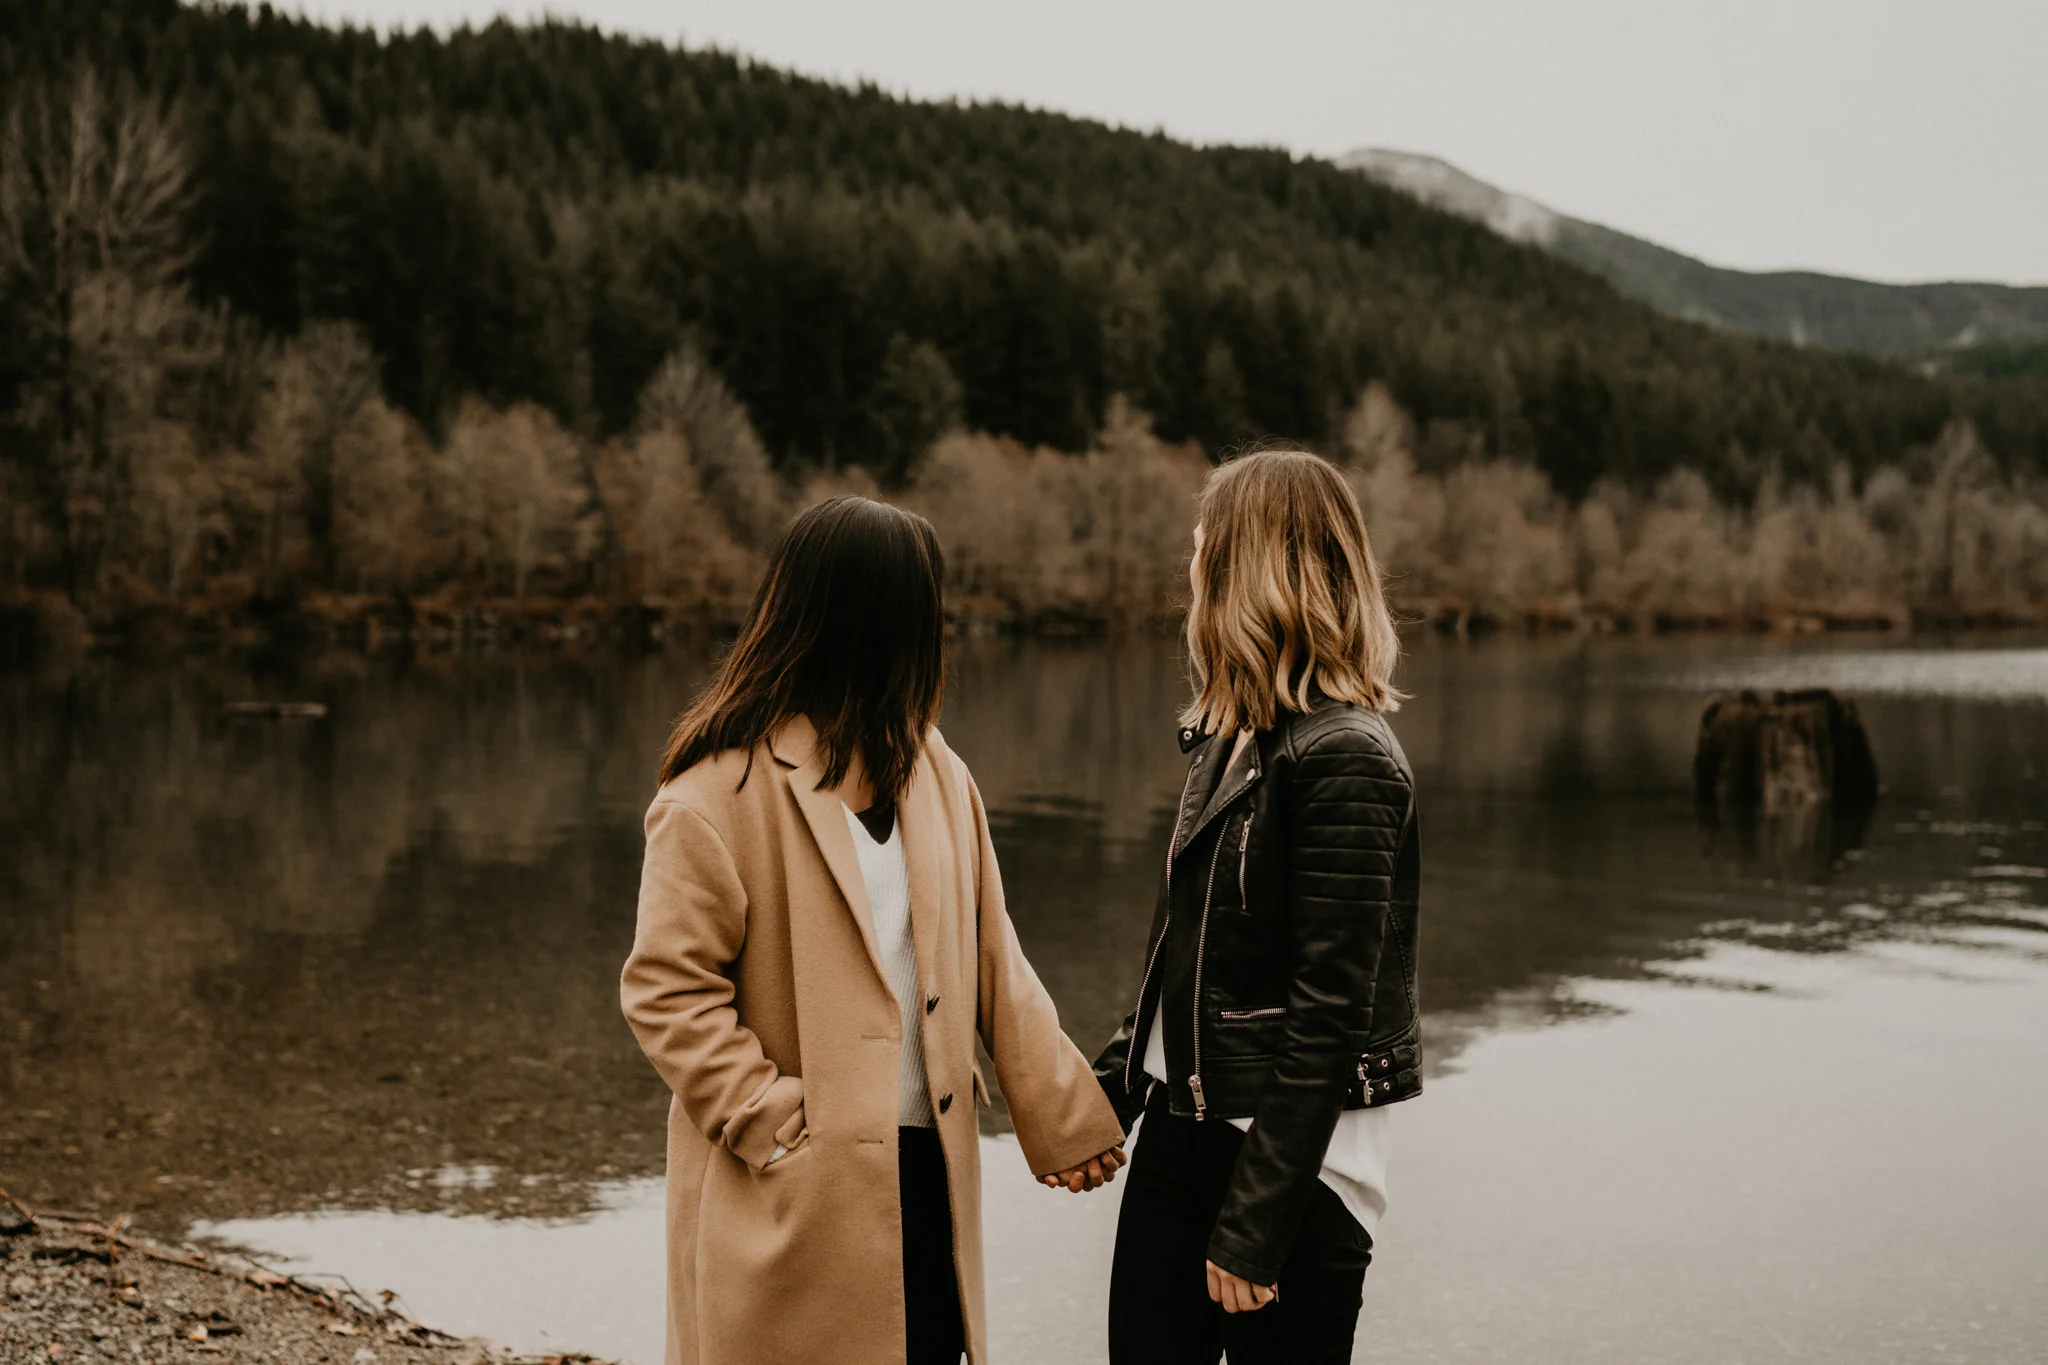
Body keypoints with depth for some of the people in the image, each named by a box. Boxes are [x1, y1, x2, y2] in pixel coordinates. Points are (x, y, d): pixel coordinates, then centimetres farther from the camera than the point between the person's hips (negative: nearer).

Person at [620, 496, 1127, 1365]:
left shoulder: (933, 772, 11)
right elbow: (664, 991, -12)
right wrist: (773, 1123, -16)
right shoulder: (721, 790, -11)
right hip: (794, 1195, -6)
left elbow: (992, 965, 12)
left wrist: (1062, 1115, 8)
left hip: (926, 1169, 6)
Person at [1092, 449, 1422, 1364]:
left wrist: (1255, 1226, -20)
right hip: (1180, 1131, 8)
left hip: (1291, 1155, -8)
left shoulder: (1344, 763, -18)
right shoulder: (1232, 738, 10)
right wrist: (1106, 1091, 13)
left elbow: (1329, 1013, -20)